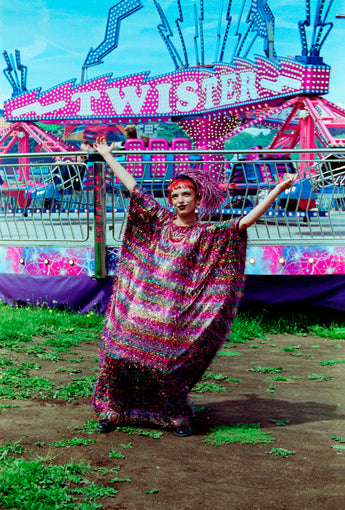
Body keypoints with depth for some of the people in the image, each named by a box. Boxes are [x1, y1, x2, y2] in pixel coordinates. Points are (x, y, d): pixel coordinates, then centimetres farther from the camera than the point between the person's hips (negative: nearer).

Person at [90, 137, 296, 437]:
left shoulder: (208, 234, 3)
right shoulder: (159, 221, 11)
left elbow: (247, 221, -6)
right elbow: (131, 185, 16)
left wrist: (278, 190, -12)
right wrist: (107, 155, 21)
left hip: (175, 313, -3)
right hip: (141, 304, 3)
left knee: (168, 364, -2)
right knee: (122, 350, -2)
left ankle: (177, 417, 20)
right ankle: (112, 411, 13)